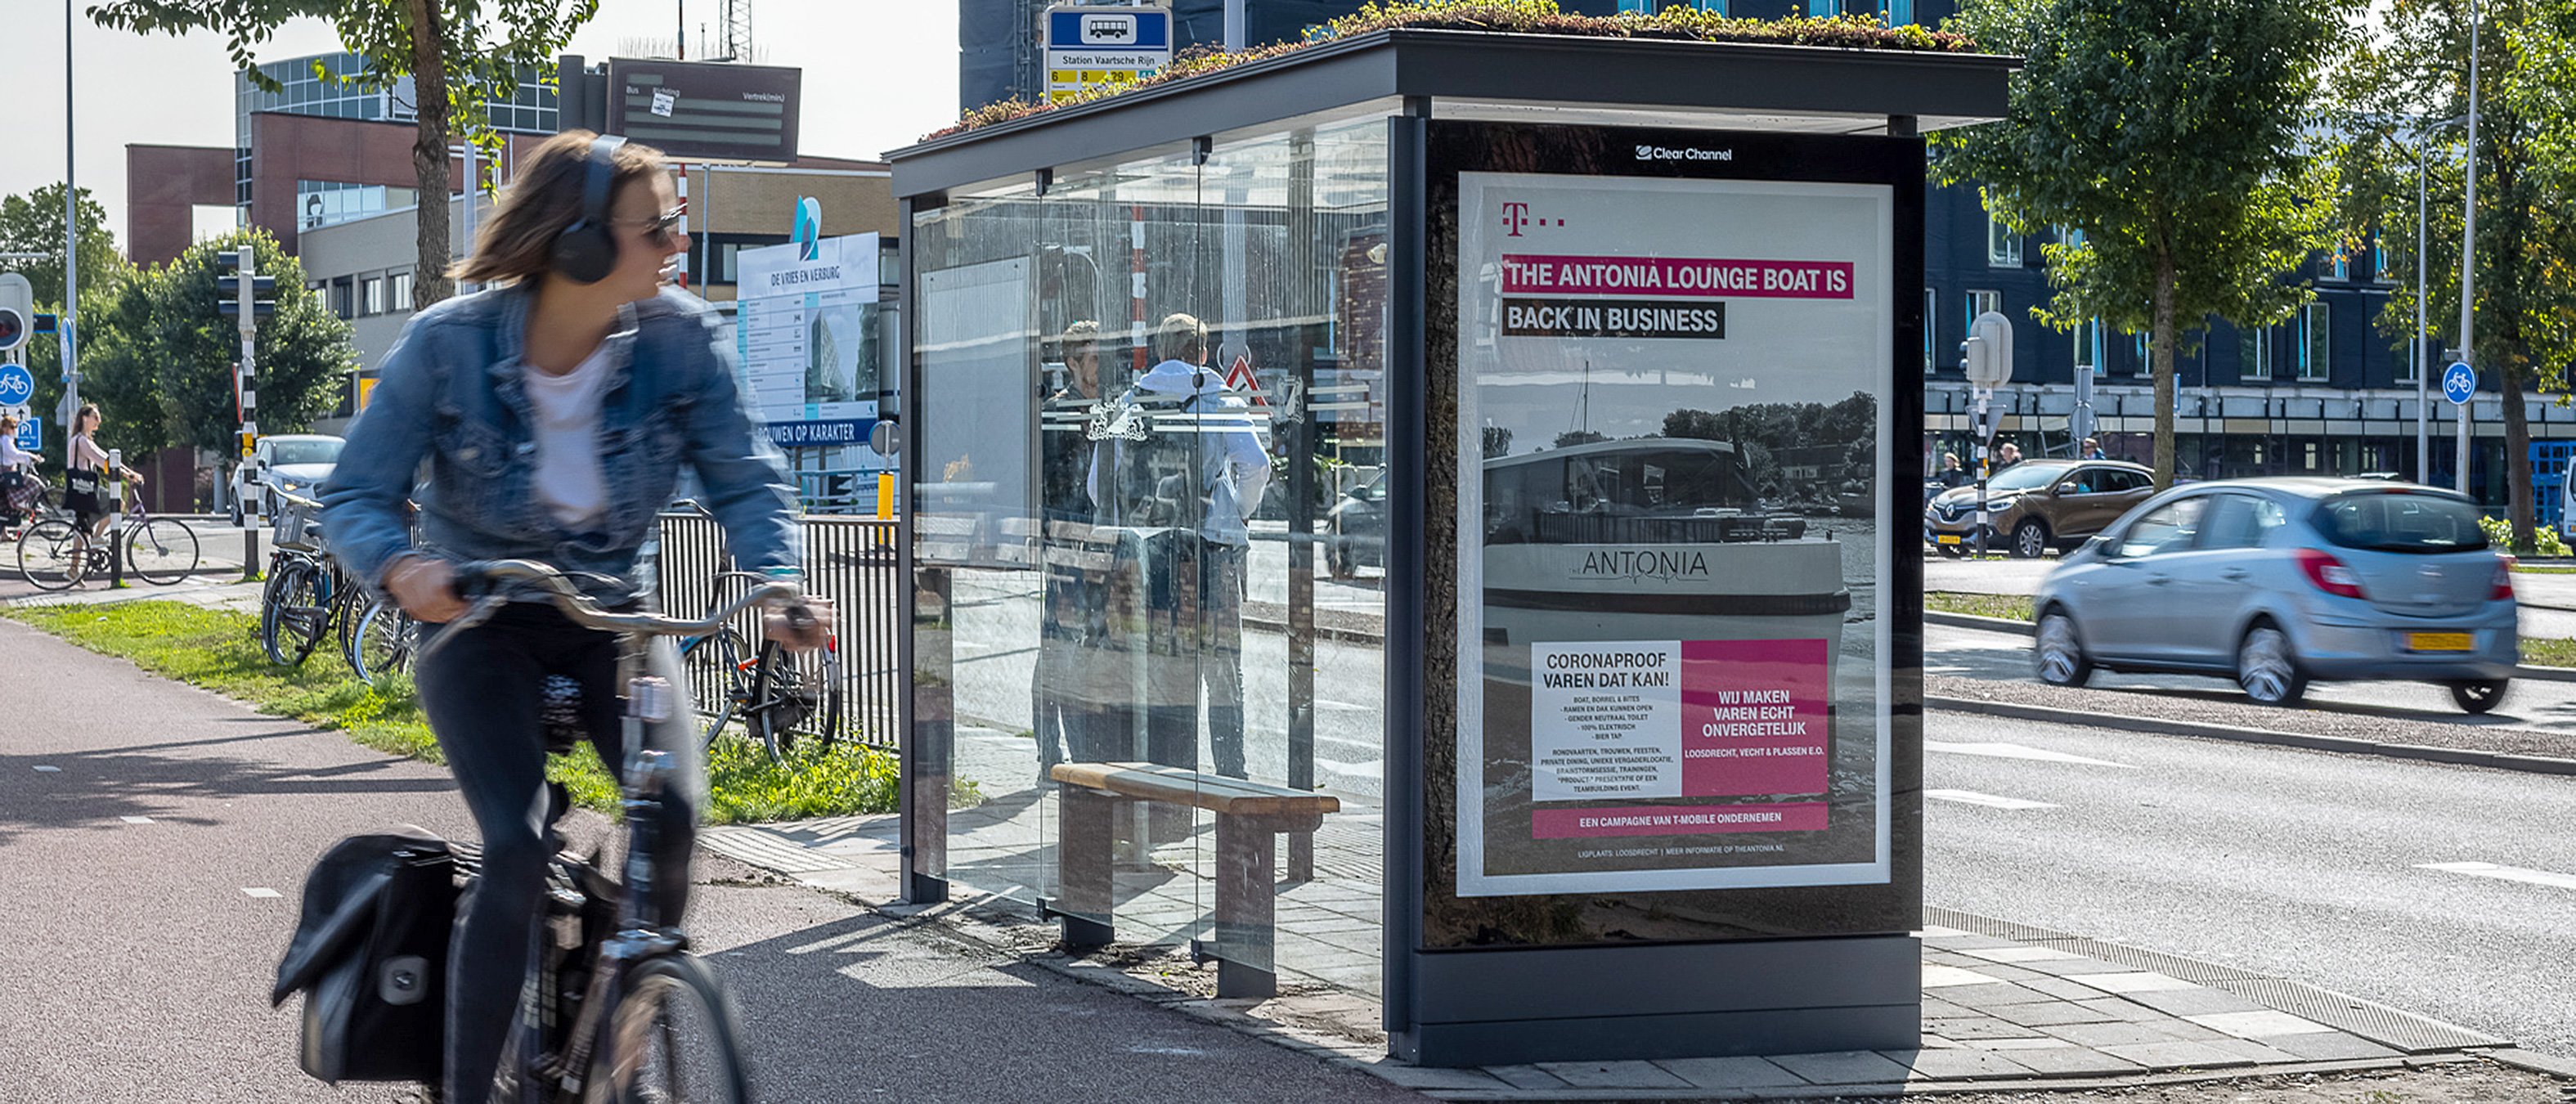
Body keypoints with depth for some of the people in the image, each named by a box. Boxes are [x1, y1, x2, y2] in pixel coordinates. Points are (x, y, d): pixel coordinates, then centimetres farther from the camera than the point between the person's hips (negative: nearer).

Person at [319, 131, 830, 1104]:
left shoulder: (678, 339, -12)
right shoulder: (448, 346, -18)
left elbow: (743, 477, -11)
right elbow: (354, 494, -15)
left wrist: (781, 583, -32)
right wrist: (400, 566, -38)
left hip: (611, 614, 3)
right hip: (480, 623, -2)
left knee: (673, 815, -22)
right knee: (516, 848, -22)